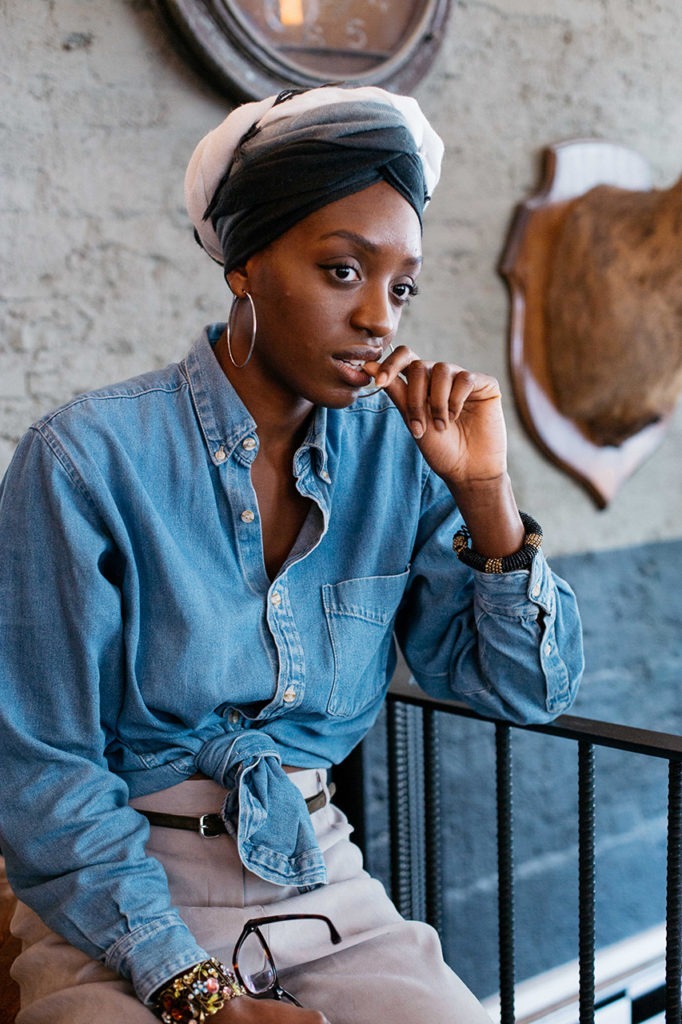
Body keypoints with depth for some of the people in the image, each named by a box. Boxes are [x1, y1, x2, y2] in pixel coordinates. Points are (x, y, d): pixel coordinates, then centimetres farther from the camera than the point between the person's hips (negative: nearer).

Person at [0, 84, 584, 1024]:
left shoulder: (394, 454, -2)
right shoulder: (88, 459, -13)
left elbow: (529, 690, 1)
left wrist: (484, 490, -12)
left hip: (321, 883, 4)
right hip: (115, 907, -3)